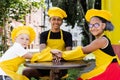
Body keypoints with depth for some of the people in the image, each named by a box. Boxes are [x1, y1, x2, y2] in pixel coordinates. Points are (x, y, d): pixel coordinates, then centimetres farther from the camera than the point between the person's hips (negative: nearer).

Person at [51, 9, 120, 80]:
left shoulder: (102, 40, -16)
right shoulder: (97, 41, 12)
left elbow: (82, 51, -17)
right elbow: (82, 53, 6)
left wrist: (63, 54, -12)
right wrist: (62, 54, -4)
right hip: (104, 71, 8)